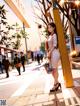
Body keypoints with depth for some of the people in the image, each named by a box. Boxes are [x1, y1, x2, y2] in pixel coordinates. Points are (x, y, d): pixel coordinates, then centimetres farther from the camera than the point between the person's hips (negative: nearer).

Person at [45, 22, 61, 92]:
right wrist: (48, 53, 9)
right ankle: (57, 82, 18)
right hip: (51, 53, 9)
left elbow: (54, 45, -14)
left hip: (54, 53, -9)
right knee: (52, 69, 9)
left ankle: (56, 84, -1)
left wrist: (49, 52, -17)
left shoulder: (54, 35, -6)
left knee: (54, 69, -6)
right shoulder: (50, 36, 18)